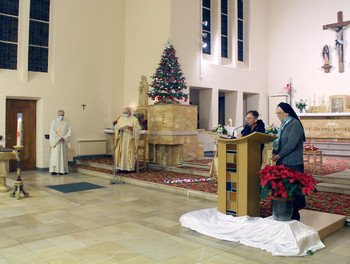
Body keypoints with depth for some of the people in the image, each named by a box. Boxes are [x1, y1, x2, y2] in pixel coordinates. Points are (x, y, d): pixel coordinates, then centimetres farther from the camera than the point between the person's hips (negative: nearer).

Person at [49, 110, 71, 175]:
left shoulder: (66, 123, 13)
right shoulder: (54, 122, 4)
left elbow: (68, 133, 6)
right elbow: (52, 131, -6)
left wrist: (64, 138, -12)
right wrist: (59, 138, -14)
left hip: (63, 142, 3)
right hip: (55, 142, -3)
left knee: (63, 156, 2)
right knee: (55, 155, -8)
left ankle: (62, 170, 4)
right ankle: (53, 170, -9)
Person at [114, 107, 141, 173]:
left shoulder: (134, 119, -2)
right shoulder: (121, 118, 10)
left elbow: (138, 129, -7)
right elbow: (116, 126, 6)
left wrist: (132, 128, -24)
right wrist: (119, 129, -15)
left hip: (130, 139, -3)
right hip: (122, 139, 4)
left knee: (129, 152, -5)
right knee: (121, 152, -1)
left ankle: (128, 167, 1)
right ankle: (121, 167, 4)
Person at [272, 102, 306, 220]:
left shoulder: (295, 124, -12)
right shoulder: (284, 124, 15)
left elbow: (291, 144, -18)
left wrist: (278, 155, -13)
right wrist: (275, 153, 2)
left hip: (292, 163, -8)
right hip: (283, 162, 8)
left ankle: (294, 214, 8)